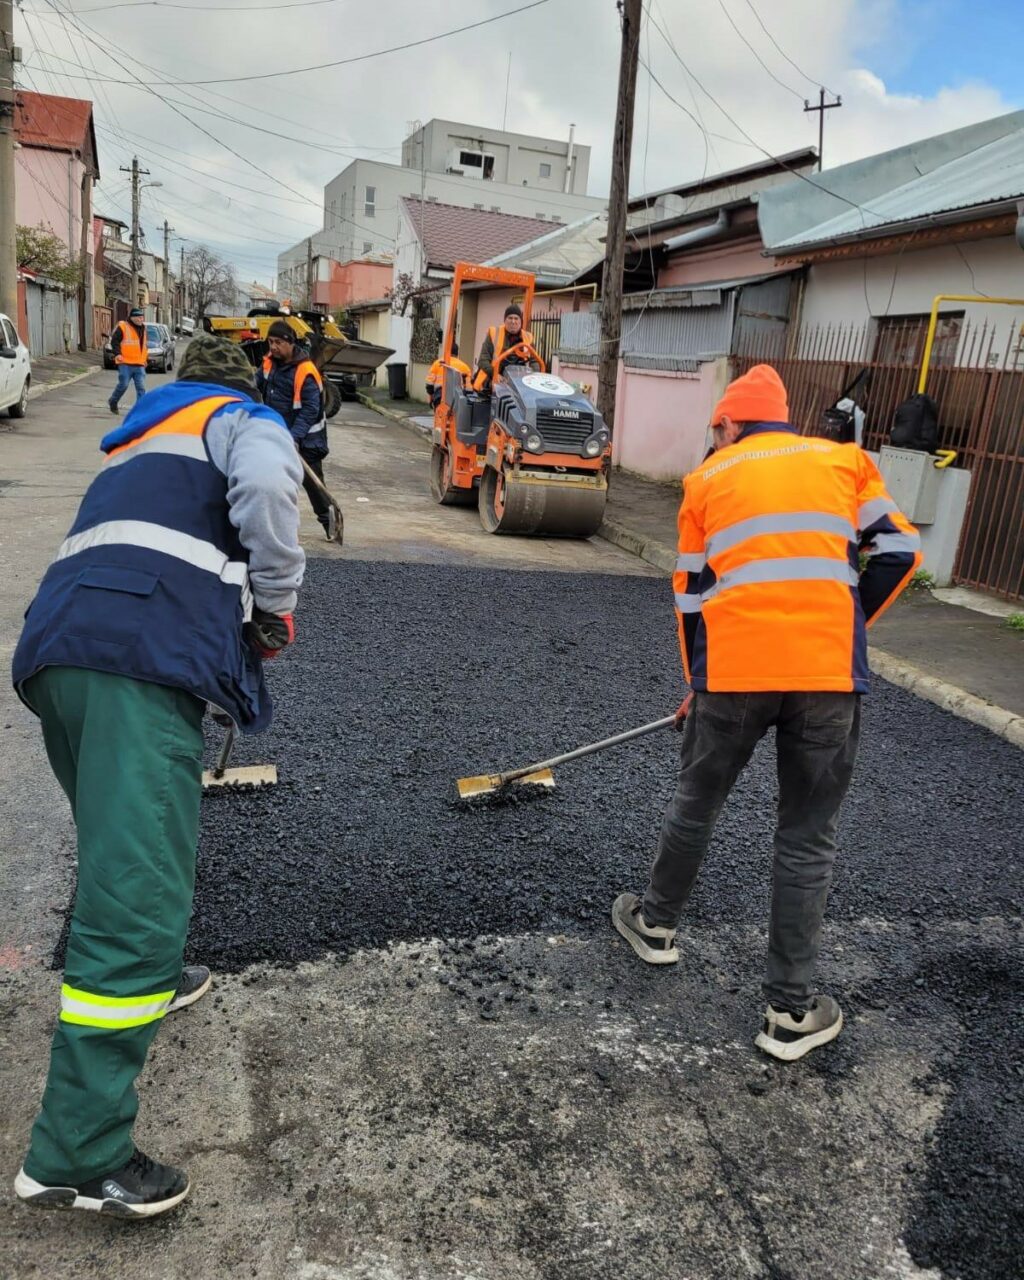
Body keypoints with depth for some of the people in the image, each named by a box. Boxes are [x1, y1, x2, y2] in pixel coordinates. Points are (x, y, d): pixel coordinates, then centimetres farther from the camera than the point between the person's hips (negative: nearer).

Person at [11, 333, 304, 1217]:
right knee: (137, 892, -10)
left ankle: (150, 981, 48)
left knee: (130, 851, 28)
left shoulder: (138, 441, 37)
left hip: (56, 648, 9)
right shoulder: (245, 419, 15)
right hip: (143, 658, -9)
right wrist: (276, 607, 2)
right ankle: (78, 1157, -5)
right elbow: (264, 488, -10)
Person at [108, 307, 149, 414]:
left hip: (140, 365, 5)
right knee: (123, 385, -3)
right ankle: (113, 402, 21)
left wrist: (145, 356, 24)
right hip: (125, 363, -5)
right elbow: (114, 341, -5)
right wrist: (117, 354, -17)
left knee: (141, 387, -4)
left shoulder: (143, 328, 17)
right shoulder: (122, 327, -3)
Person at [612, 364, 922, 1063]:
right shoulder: (844, 459, 14)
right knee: (808, 841, 10)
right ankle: (792, 1010, 16)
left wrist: (700, 683, 25)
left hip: (734, 670, 0)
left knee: (697, 805, 21)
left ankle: (657, 923, 41)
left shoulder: (709, 478, 13)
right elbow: (899, 550, 4)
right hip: (830, 674, 0)